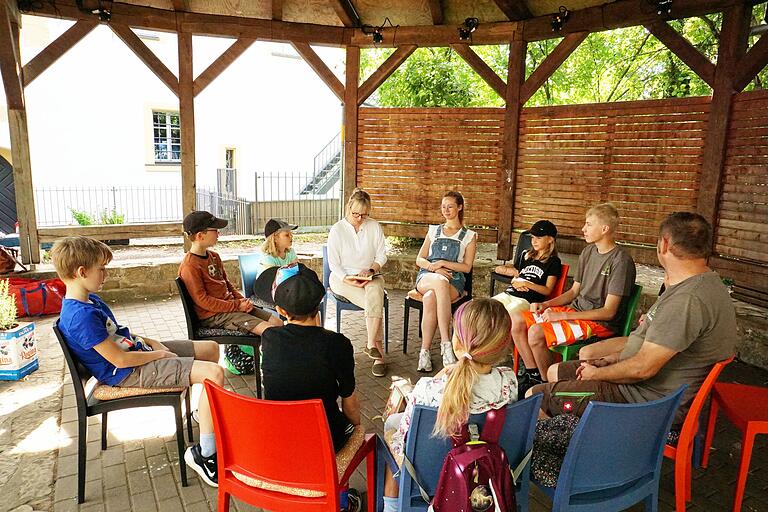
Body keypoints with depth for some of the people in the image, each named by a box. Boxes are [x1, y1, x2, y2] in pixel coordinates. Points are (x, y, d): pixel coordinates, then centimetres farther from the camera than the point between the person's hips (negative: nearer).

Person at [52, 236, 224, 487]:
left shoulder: (90, 300, 7)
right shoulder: (82, 316, -26)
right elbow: (120, 359, -24)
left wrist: (152, 342, 4)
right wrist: (160, 354, -11)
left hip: (138, 351, 11)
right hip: (128, 372, -11)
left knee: (211, 348, 14)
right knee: (214, 373, -24)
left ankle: (205, 414, 30)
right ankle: (205, 453, -13)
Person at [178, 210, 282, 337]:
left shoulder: (214, 256, 12)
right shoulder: (189, 266, -16)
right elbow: (202, 300, -18)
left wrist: (242, 300, 1)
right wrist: (237, 306, -18)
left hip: (231, 305, 9)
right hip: (214, 315, -9)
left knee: (278, 323, -2)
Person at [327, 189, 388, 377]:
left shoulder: (374, 227, 6)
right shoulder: (337, 230, -1)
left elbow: (382, 255, 6)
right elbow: (334, 263, -4)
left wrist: (371, 270, -14)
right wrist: (348, 280, -19)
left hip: (371, 276, 2)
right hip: (343, 277, -2)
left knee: (375, 292, -35)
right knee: (375, 303, -29)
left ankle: (371, 344, -32)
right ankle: (378, 347, -22)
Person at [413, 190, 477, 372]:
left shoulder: (469, 236, 13)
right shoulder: (434, 231, 22)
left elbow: (467, 267, 4)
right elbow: (419, 260, 15)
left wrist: (443, 263, -8)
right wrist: (434, 267, -6)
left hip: (453, 281, -1)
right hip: (426, 277, 1)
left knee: (430, 299, -38)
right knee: (440, 281, -39)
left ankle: (425, 351, -34)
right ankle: (446, 343, -41)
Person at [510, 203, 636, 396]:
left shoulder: (620, 261, -16)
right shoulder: (588, 252, 10)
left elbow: (608, 312, -18)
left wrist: (562, 316, -20)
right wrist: (545, 304, 0)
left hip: (600, 323, -8)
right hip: (575, 310, 8)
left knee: (536, 333, -27)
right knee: (517, 320, -6)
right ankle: (533, 375, 4)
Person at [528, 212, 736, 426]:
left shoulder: (689, 299, -29)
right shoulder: (704, 283, 9)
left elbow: (643, 368, -27)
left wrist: (596, 373, -9)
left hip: (648, 398, -11)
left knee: (535, 397, -11)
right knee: (555, 372, 18)